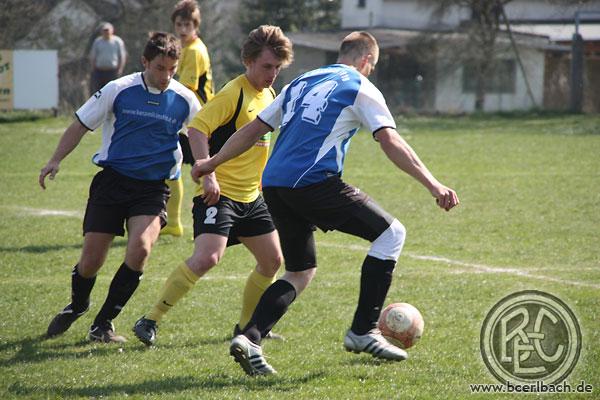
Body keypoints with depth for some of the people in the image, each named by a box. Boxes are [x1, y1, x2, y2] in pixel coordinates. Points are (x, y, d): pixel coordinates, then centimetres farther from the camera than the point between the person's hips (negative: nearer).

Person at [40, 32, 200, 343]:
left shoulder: (184, 100, -1)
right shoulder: (118, 90, -5)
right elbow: (80, 125, 3)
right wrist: (55, 161, -7)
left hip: (153, 188, 0)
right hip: (112, 179, 0)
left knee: (139, 249, -25)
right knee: (90, 261, -2)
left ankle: (104, 322, -7)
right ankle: (77, 305, 35)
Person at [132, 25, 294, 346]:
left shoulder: (269, 94, 13)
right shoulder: (233, 93, -14)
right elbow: (197, 128, -23)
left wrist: (265, 179, 26)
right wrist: (208, 174, -30)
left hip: (251, 196, 9)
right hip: (220, 193, -9)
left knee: (272, 261, 11)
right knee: (207, 257, -23)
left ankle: (246, 326, 27)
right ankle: (151, 320, -17)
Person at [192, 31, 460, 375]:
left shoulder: (301, 83, 24)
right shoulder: (361, 88, 5)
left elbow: (253, 129, 26)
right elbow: (392, 143, -7)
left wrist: (212, 163, 35)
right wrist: (433, 185, -11)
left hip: (274, 185, 7)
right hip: (315, 183, -7)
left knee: (301, 272, 19)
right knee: (391, 233, 6)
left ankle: (249, 338, -1)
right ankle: (363, 331, 4)